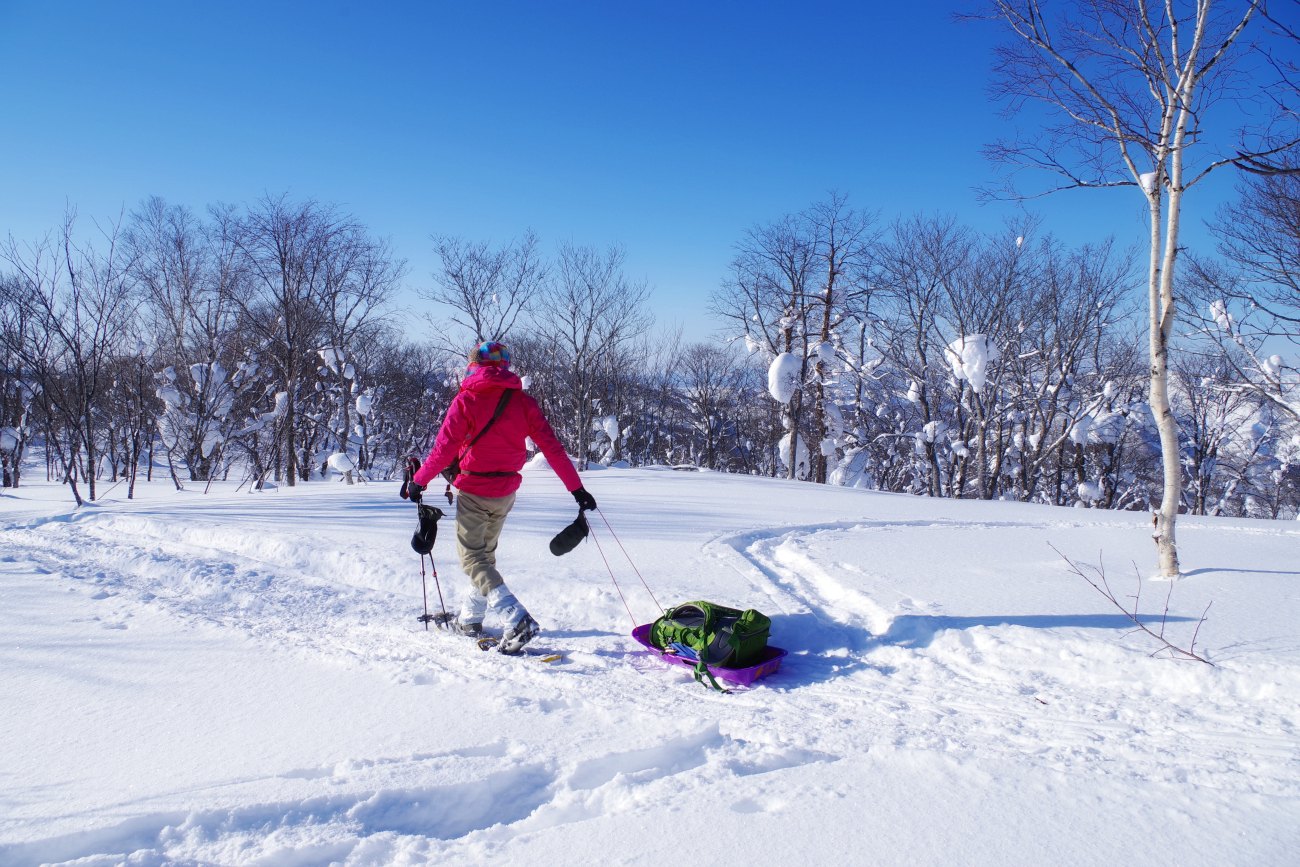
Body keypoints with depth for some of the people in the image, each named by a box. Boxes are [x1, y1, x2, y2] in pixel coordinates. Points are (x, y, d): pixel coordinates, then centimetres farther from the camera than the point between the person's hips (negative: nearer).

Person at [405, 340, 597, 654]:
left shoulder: (466, 400, -12)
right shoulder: (522, 400, -2)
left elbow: (444, 448, -14)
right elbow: (551, 446, -5)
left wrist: (419, 481, 0)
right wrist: (576, 488, -2)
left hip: (473, 491, -5)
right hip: (506, 492, 5)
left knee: (472, 558, -1)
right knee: (486, 552, 23)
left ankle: (516, 620, -19)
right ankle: (470, 619, 32)